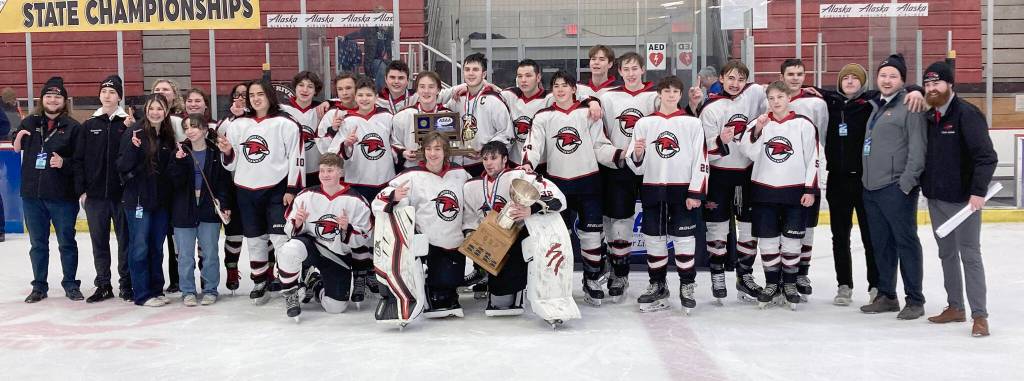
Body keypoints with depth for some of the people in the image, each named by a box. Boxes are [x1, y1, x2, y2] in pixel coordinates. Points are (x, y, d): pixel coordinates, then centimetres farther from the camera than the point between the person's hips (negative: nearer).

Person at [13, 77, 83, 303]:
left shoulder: (73, 127, -5)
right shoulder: (30, 123, 6)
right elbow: (16, 149, 21)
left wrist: (64, 163, -22)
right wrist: (18, 139, 0)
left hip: (62, 196, -3)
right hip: (32, 194, 4)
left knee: (66, 242, 7)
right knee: (37, 243, 13)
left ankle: (70, 284, 19)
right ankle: (39, 286, 24)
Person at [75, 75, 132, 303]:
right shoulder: (89, 125, 7)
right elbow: (79, 159, 7)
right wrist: (81, 190, 0)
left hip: (122, 194, -3)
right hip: (95, 195, 3)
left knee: (125, 240, 5)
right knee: (99, 241, 9)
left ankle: (126, 284, 15)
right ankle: (103, 285, 19)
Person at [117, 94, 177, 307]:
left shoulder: (168, 136, 9)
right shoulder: (135, 133, -8)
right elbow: (123, 166, -12)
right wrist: (133, 147, -28)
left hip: (161, 200, 6)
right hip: (138, 200, -6)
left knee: (157, 248, 13)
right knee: (140, 247, 0)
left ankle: (156, 289, 22)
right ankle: (142, 294, 7)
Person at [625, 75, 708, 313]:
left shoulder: (693, 123, 2)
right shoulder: (644, 123, 6)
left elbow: (701, 160, -2)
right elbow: (636, 166, 6)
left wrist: (695, 193, -8)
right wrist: (637, 153, -17)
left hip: (683, 189, -2)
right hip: (653, 189, 2)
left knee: (684, 240, -1)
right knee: (654, 239, 6)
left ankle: (687, 287, 12)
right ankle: (657, 286, 19)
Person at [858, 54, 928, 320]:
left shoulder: (909, 106, -7)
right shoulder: (876, 106, 17)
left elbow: (917, 148, -13)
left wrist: (906, 183, -17)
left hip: (896, 188, -8)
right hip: (871, 188, 8)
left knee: (906, 241, -2)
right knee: (881, 244, 12)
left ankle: (915, 300, 5)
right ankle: (886, 296, 22)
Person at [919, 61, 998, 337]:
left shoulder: (967, 114, -12)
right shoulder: (929, 116, 8)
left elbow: (987, 157, -18)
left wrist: (979, 191, -24)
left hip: (963, 199, -7)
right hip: (936, 198, 7)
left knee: (969, 255, -3)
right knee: (947, 254, 14)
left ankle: (980, 315, 2)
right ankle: (955, 307, 24)